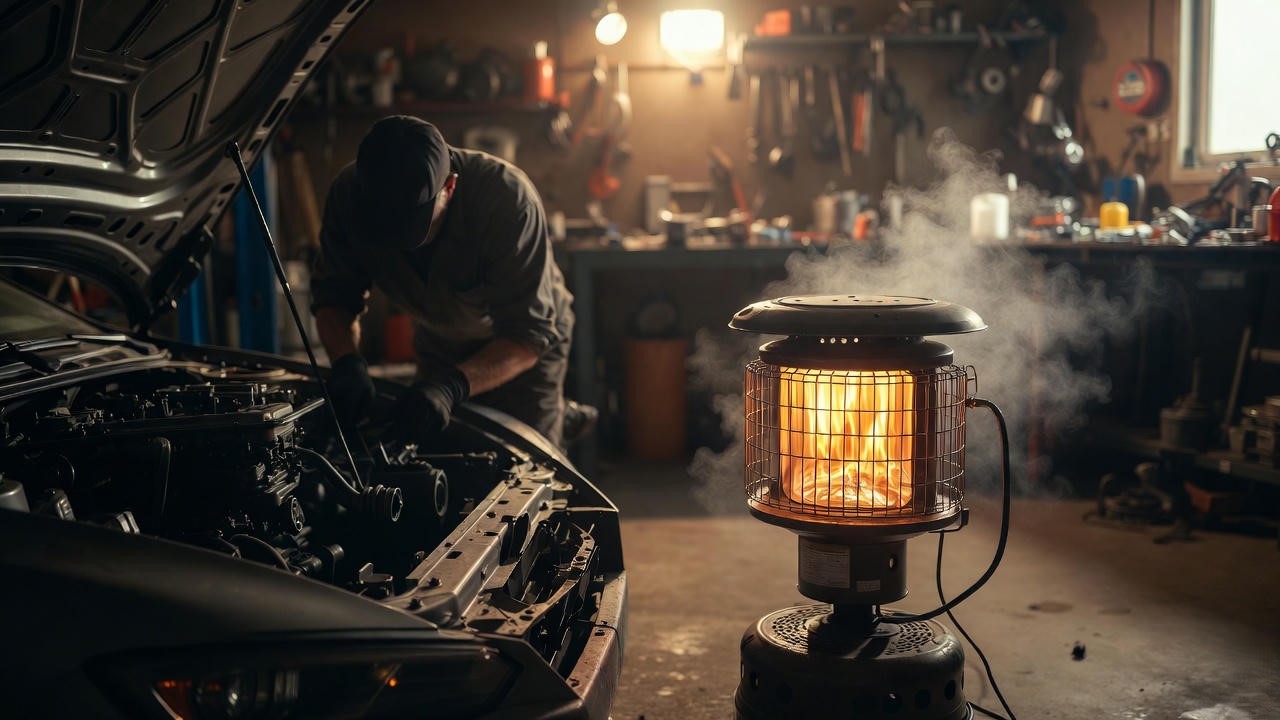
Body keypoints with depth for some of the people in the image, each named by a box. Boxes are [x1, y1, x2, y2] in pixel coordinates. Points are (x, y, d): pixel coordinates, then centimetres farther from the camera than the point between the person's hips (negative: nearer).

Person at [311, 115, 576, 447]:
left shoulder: (509, 198, -38)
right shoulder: (350, 193, -27)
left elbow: (529, 333, -36)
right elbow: (333, 295, -15)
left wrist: (453, 385, -52)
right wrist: (347, 363, -36)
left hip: (519, 353, -3)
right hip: (438, 345, 4)